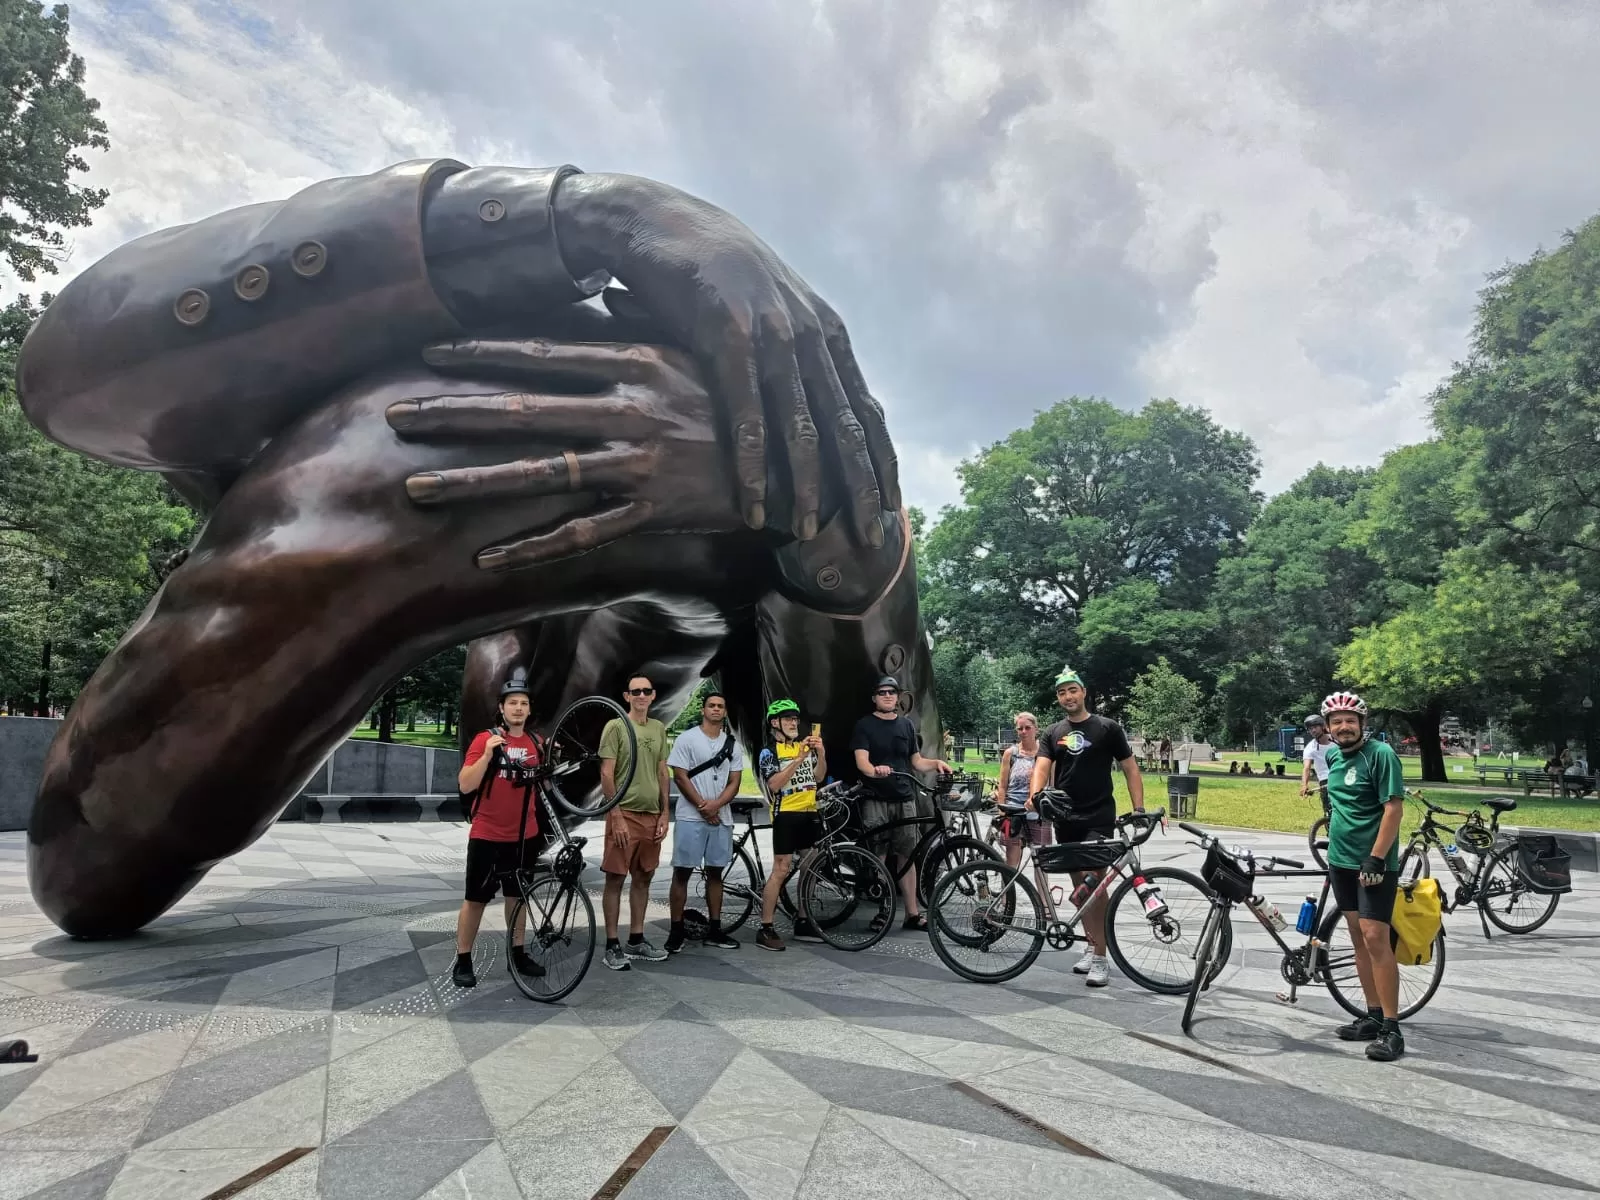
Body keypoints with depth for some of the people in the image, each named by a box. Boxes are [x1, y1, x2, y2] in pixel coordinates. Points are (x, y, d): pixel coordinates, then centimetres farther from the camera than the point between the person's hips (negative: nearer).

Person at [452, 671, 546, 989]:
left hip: (524, 836, 5)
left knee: (517, 895, 16)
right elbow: (465, 786, -16)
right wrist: (487, 755, -28)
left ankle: (518, 953, 28)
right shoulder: (485, 739, -10)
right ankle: (463, 961, 15)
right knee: (476, 899, 3)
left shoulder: (535, 743, 4)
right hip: (487, 836, -4)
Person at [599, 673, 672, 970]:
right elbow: (606, 775, -10)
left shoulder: (659, 729, 10)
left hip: (651, 815, 6)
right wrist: (617, 817, -15)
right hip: (624, 814, -6)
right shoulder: (615, 726, -7)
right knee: (615, 878, -1)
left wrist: (664, 814, 8)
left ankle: (636, 940, 22)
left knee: (643, 878, 12)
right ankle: (612, 945, 7)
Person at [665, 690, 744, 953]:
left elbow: (734, 782, 6)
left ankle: (714, 930, 16)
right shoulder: (687, 738, -2)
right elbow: (680, 777, -7)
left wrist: (716, 804, -12)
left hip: (721, 817, 4)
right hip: (691, 817, -4)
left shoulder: (733, 744, 10)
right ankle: (676, 931, 4)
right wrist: (703, 807, -11)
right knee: (682, 872, -2)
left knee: (715, 872, 9)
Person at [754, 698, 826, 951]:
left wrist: (821, 753, -12)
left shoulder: (805, 746, 10)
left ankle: (803, 923, 21)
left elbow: (819, 776, 5)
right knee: (781, 871, -9)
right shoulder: (769, 752, -6)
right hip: (786, 815, -6)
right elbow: (774, 784, -19)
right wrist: (799, 759, -24)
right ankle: (766, 929, -4)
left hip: (809, 813, 6)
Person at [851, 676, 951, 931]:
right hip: (875, 800, -3)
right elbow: (861, 761, -12)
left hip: (904, 798, 4)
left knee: (907, 856, 5)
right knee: (879, 856, -2)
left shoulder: (906, 724, 13)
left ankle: (913, 913, 9)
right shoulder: (864, 725, -1)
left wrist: (936, 762, -4)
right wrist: (875, 770, -34)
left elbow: (916, 761, 15)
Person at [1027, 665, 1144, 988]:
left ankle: (1101, 958, -9)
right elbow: (1042, 767, -5)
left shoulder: (1107, 728, 0)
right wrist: (1035, 795, -25)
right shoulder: (1053, 733, 9)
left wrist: (1139, 808, -10)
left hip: (1099, 817, -4)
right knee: (1079, 884, 11)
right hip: (1065, 818, 4)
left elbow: (1130, 769, 2)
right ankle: (1091, 947, 23)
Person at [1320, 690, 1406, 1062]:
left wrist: (1376, 858, -22)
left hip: (1374, 863, -7)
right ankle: (1373, 1016, 21)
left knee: (1375, 939, -10)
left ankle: (1391, 1029, -4)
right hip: (1341, 861, 7)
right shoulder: (1333, 755, 8)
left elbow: (1394, 808, -18)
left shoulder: (1380, 753, -13)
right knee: (1358, 938, 12)